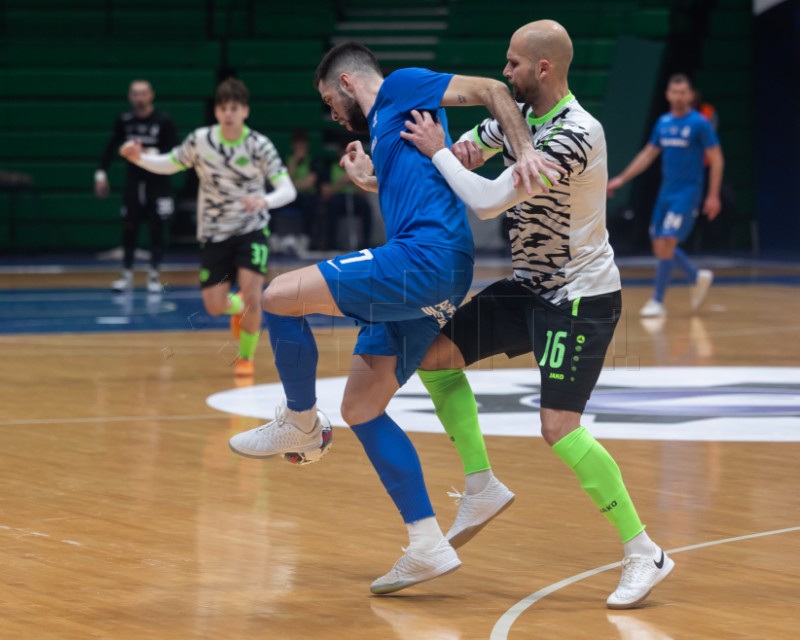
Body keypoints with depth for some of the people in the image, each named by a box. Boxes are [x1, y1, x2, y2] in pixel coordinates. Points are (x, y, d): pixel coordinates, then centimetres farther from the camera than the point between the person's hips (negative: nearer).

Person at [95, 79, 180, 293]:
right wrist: (101, 173, 7)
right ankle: (127, 274, 14)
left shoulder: (164, 121, -10)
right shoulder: (124, 121, 0)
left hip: (157, 182, -3)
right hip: (133, 180, 3)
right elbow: (111, 147, 10)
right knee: (129, 227, 4)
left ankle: (154, 275, 9)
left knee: (156, 228, 1)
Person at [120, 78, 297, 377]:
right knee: (215, 306, -2)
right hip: (214, 232, 2)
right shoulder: (200, 140, -9)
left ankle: (246, 356, 9)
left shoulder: (259, 145, -15)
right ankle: (238, 308, 38)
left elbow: (287, 190, -20)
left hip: (251, 229, -2)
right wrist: (139, 158, -12)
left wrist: (264, 201, -42)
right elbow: (169, 164, 7)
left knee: (251, 296, -19)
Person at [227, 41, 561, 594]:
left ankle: (300, 424, 9)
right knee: (361, 409, 10)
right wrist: (372, 184, 22)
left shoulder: (400, 88, 5)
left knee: (282, 296, -10)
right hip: (429, 284, 10)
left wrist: (525, 150, -17)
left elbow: (490, 90, -4)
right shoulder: (384, 128, 30)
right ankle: (428, 547, 9)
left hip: (425, 257, -10)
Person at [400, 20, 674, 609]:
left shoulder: (574, 134, -25)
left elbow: (489, 201, -29)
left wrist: (439, 152, -15)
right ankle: (483, 488, 15)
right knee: (435, 355, 7)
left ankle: (644, 554, -9)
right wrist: (457, 152, -2)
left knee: (560, 428, -17)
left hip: (581, 297, -9)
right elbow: (469, 147, 22)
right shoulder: (519, 114, 2)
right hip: (531, 287, 9)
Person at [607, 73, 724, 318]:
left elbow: (716, 159, -8)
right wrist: (622, 179, 12)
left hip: (687, 193, -7)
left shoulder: (699, 123, -9)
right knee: (659, 245, 7)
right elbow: (648, 154, 17)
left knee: (667, 243, -14)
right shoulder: (663, 123, 9)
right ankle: (698, 277, 29)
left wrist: (713, 196, -12)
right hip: (666, 192, 7)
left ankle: (657, 302, -6)